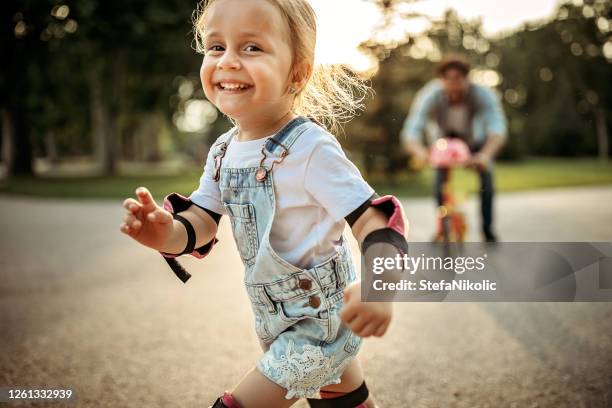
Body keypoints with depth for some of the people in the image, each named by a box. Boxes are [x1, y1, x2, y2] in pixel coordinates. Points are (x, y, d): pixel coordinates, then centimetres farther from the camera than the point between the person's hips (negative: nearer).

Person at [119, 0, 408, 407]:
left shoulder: (311, 149, -25)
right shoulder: (223, 151, -2)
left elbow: (374, 218, -27)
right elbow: (202, 221, 1)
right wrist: (168, 233, -22)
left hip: (322, 321, -7)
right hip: (274, 318, 7)